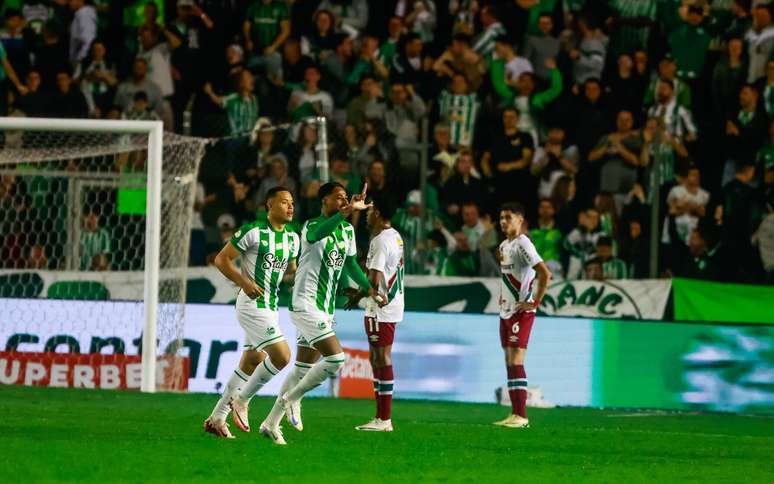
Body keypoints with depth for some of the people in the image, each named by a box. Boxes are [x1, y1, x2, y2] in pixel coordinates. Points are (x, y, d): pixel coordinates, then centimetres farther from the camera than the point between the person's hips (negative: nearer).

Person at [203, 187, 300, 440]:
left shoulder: (293, 238, 11)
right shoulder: (253, 232, -12)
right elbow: (221, 259, -8)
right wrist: (244, 282, -19)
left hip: (270, 307, 8)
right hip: (252, 304, -8)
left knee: (251, 364, 11)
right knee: (281, 355, -18)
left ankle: (217, 418, 19)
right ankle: (241, 400, -2)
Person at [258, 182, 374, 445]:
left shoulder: (347, 229, 12)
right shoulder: (312, 226, -13)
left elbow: (350, 263, 27)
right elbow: (317, 234, -39)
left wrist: (369, 288, 19)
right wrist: (347, 212, -50)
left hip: (325, 309, 9)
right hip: (306, 303, -9)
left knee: (303, 370, 11)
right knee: (335, 359, -19)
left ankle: (271, 423, 18)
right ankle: (292, 399, -2)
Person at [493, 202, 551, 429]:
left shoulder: (523, 245, -14)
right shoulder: (504, 246, 14)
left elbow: (545, 274, -22)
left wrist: (534, 302, -18)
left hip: (521, 312, -9)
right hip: (506, 312, 9)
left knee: (516, 361, -12)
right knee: (509, 363, 8)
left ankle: (521, 416, -12)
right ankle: (515, 414, 10)